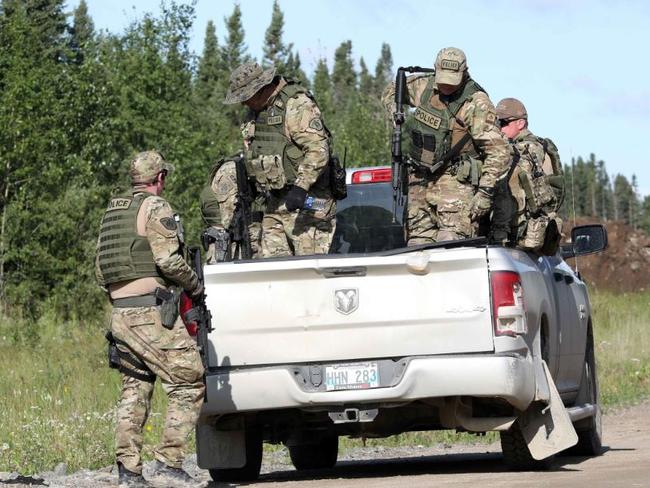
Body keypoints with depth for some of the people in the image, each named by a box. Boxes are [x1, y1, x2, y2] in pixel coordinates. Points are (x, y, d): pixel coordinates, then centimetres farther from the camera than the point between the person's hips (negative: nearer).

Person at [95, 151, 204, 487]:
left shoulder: (112, 213, 18)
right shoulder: (155, 207, -6)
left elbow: (100, 270, 19)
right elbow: (168, 260, -16)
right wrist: (195, 285, -1)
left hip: (120, 315, 8)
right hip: (152, 313, -8)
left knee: (134, 390, 13)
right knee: (188, 384, -3)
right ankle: (169, 460, -11)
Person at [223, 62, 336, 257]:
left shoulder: (297, 104, -14)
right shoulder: (256, 111, 15)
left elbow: (318, 149, -22)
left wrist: (300, 188, -28)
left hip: (304, 199, -9)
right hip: (275, 204, 9)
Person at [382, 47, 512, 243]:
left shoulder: (476, 104, -15)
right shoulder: (424, 85, 5)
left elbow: (499, 152, -17)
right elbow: (391, 91, 26)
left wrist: (485, 192, -21)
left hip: (456, 181, -7)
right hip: (420, 180, 7)